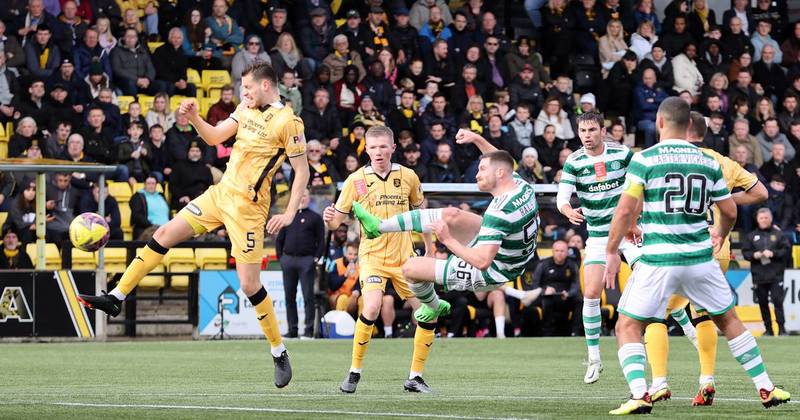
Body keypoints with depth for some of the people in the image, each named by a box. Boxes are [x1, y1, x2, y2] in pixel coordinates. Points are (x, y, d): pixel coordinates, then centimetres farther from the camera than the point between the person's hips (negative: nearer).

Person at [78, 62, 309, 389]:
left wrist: (289, 214, -19)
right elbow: (213, 137, 11)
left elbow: (302, 171, -13)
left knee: (249, 285, -8)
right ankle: (116, 298, 8)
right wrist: (193, 118, -8)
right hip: (221, 192, 8)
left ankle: (279, 353, 7)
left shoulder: (288, 122, -14)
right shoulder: (246, 109, 9)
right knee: (164, 234, 2)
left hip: (247, 206, -7)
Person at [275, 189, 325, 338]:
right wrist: (281, 257, 7)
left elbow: (321, 241, 2)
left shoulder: (315, 218, 7)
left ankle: (309, 329, -5)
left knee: (308, 296, -6)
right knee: (289, 296, 4)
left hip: (307, 260, -4)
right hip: (288, 260, 4)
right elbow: (279, 240, 18)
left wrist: (316, 258, -7)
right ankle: (292, 329, 9)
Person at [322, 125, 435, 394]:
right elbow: (336, 221, -3)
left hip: (405, 257, 3)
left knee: (428, 315, -3)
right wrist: (329, 219, -27)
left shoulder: (408, 177, 2)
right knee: (372, 307, -28)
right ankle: (354, 372, -13)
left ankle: (415, 377, 13)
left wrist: (429, 249, 19)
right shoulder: (356, 180, -5)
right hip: (372, 256, -3)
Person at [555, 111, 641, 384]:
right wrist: (568, 211, -39)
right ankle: (594, 359, 3)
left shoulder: (623, 154, -6)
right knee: (591, 294, -8)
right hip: (597, 236, 1)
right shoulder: (574, 162, -7)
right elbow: (562, 197, -17)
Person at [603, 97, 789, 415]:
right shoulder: (708, 162, 5)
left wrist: (612, 252, -1)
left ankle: (639, 395, -13)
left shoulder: (644, 159, -7)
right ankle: (766, 389, 20)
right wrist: (720, 236, 32)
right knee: (729, 321, 20)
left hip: (658, 260, -4)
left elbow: (625, 210, -12)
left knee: (627, 327, 6)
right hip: (700, 257, 4)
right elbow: (730, 212, 11)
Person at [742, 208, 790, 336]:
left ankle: (781, 329, -8)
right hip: (758, 275, 3)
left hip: (776, 275, -3)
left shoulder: (778, 234, 6)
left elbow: (787, 249, 0)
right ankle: (768, 329, 13)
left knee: (777, 301, -10)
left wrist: (773, 253, -14)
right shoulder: (751, 236, 12)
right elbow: (745, 252, 10)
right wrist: (754, 255, -10)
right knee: (763, 303, 5)